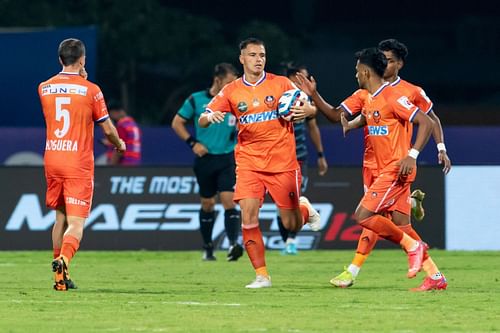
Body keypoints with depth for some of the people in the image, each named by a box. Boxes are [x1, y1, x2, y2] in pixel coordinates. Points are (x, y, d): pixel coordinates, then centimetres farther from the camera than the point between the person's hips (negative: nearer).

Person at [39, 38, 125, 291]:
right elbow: (107, 128, -1)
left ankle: (61, 277, 17)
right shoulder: (90, 90, -7)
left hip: (52, 158, 4)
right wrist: (119, 144, 21)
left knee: (60, 217, 18)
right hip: (79, 162, -4)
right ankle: (63, 259, -33)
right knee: (76, 223, -6)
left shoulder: (44, 88, 5)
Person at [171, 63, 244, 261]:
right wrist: (193, 143, -5)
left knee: (228, 200, -15)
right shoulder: (196, 100, -1)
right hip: (205, 158, 0)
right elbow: (177, 123, 5)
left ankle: (233, 245, -22)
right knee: (207, 204, 9)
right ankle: (208, 248, 22)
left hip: (227, 158, 0)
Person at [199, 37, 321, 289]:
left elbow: (308, 108, 8)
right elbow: (202, 120, 5)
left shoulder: (281, 84, 0)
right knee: (248, 216, -17)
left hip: (282, 162, -1)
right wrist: (210, 117, -19)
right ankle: (261, 275, -8)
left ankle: (305, 208, 41)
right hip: (249, 162, 1)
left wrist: (305, 110, -17)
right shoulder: (231, 91, 3)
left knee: (292, 225, 4)